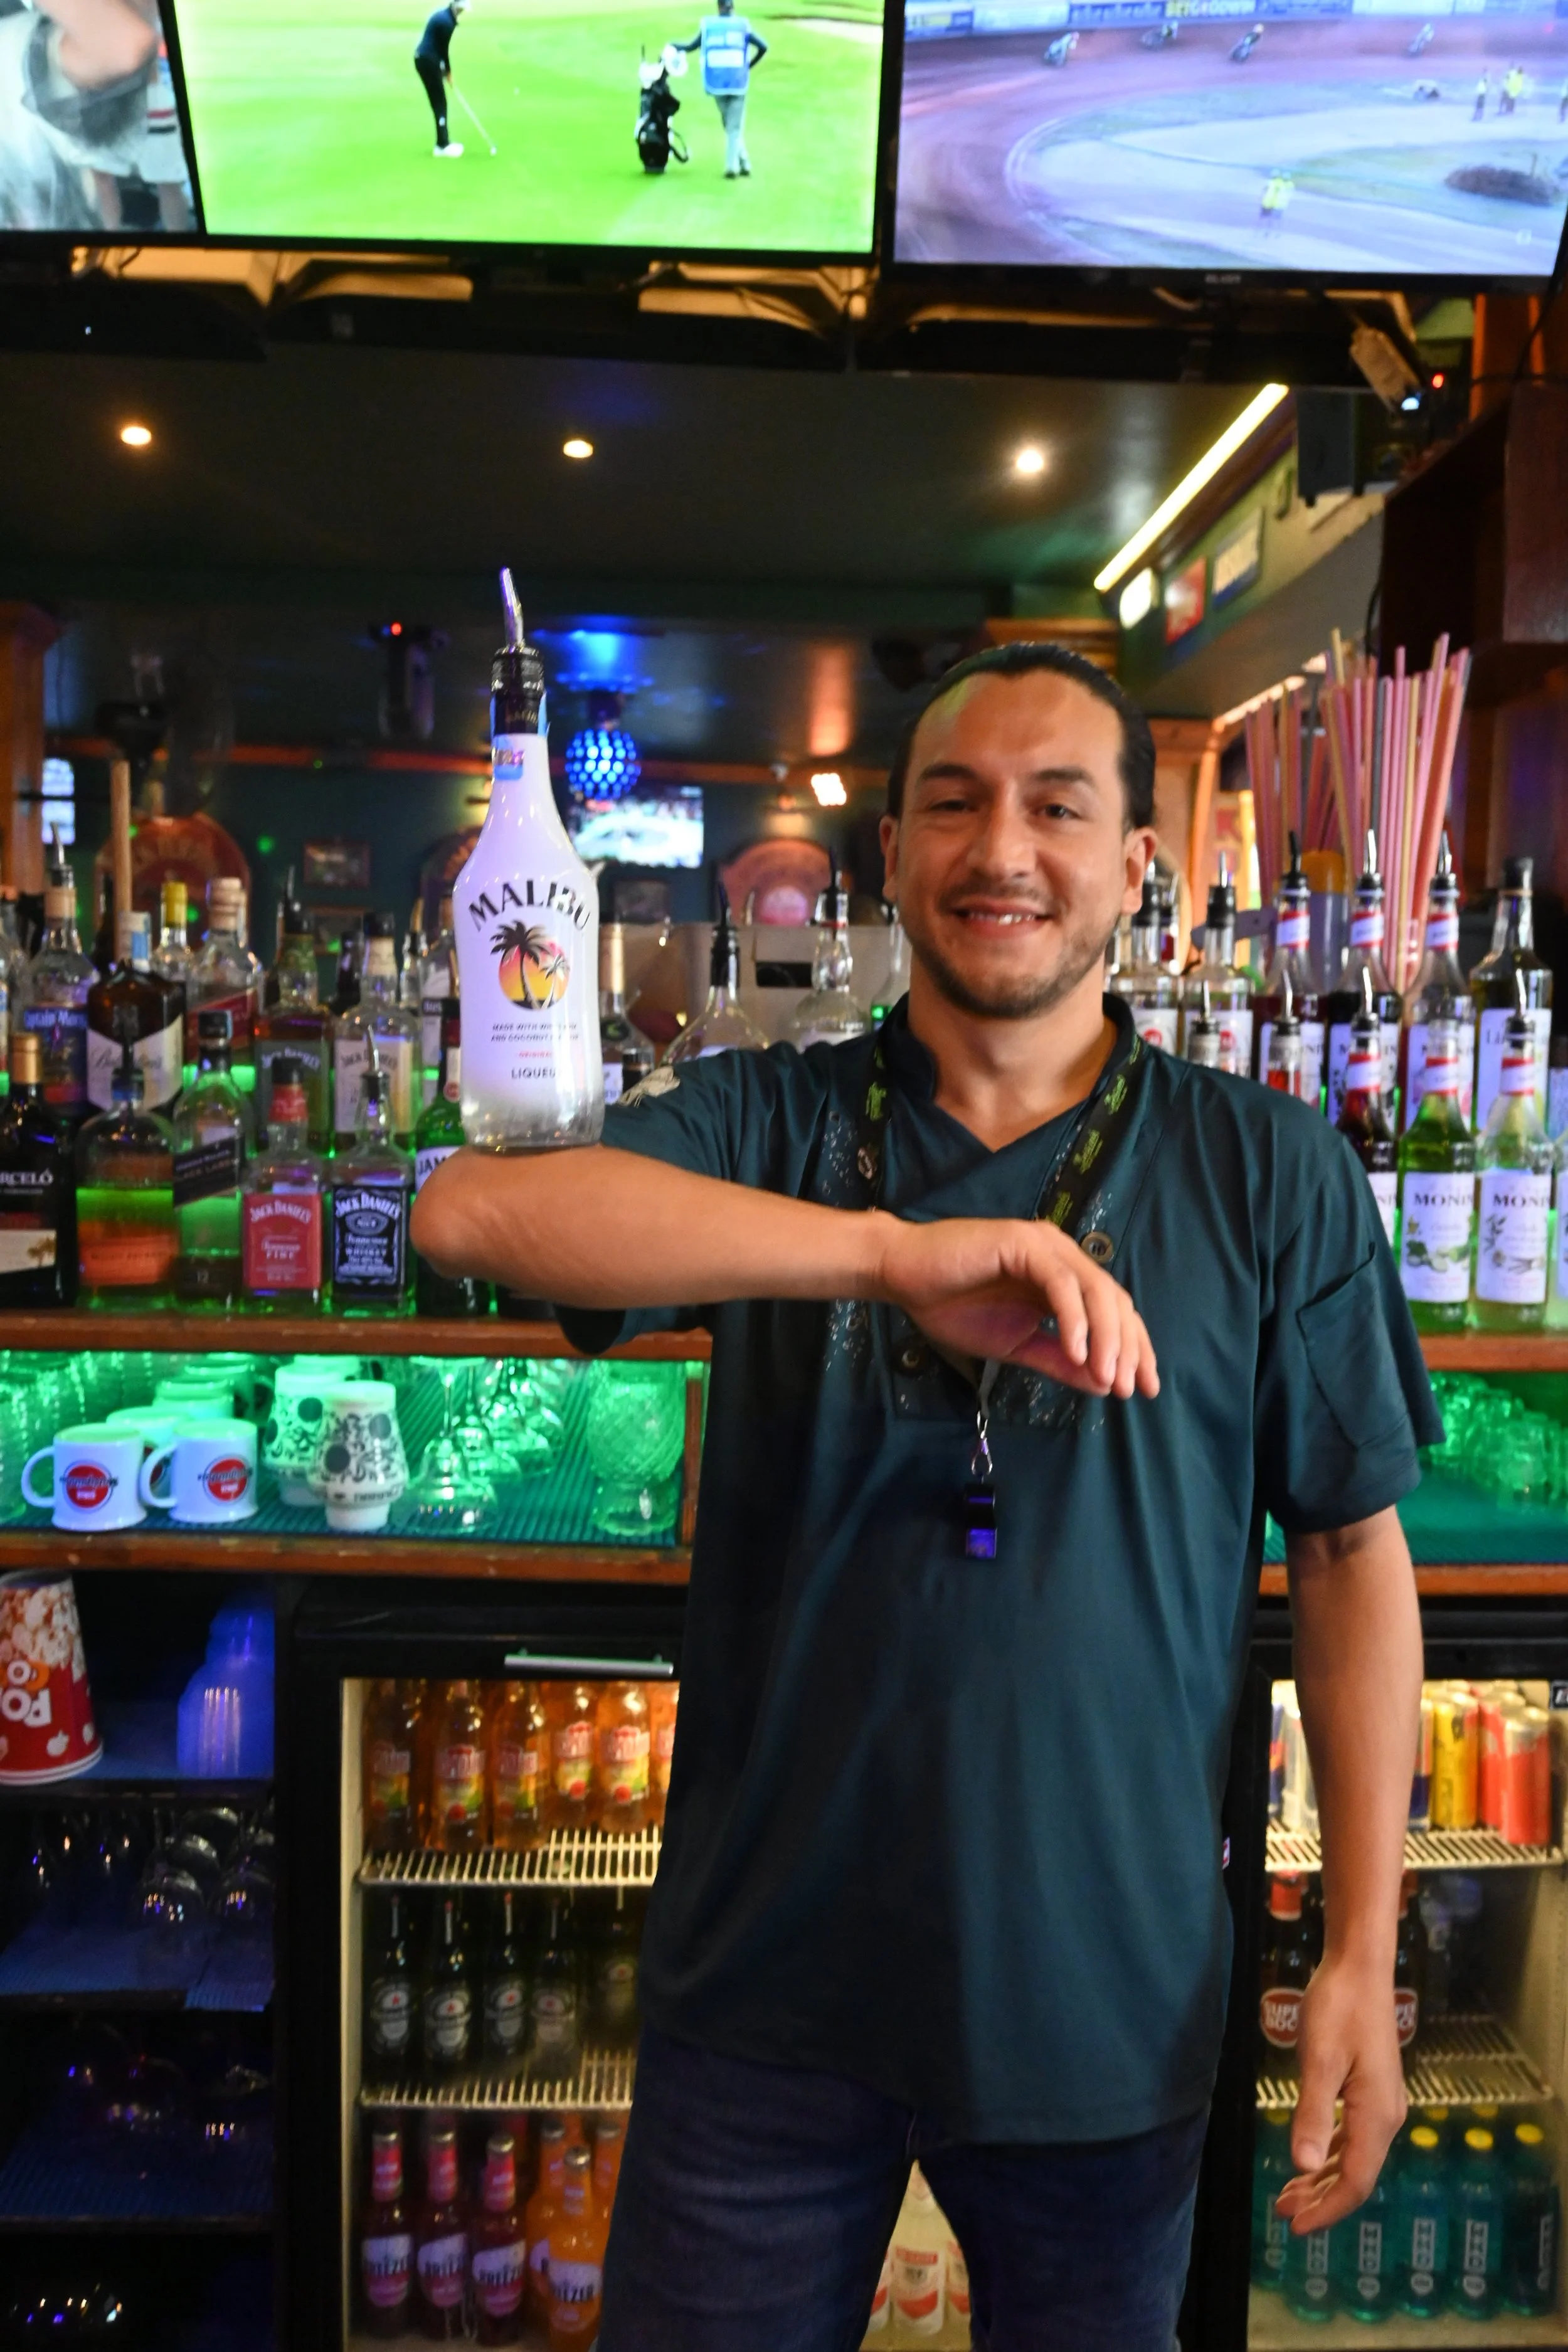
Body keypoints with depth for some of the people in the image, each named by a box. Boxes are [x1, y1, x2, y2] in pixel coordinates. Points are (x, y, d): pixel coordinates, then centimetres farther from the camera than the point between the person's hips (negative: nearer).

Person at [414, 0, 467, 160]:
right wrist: (448, 72, 0)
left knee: (438, 102, 13)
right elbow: (444, 49, -12)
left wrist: (444, 69, 6)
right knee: (440, 103, -6)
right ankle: (442, 145, -6)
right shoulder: (447, 22, -17)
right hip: (429, 61, -9)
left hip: (424, 59, 9)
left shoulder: (443, 15, 13)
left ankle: (444, 140, 19)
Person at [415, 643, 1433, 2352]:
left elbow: (1352, 1552, 1)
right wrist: (896, 1250, -33)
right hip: (771, 1977, 0)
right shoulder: (773, 1127, -5)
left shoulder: (1270, 1172, -3)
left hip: (1108, 1998, 1)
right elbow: (468, 1210, -23)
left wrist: (1364, 1952, -4)